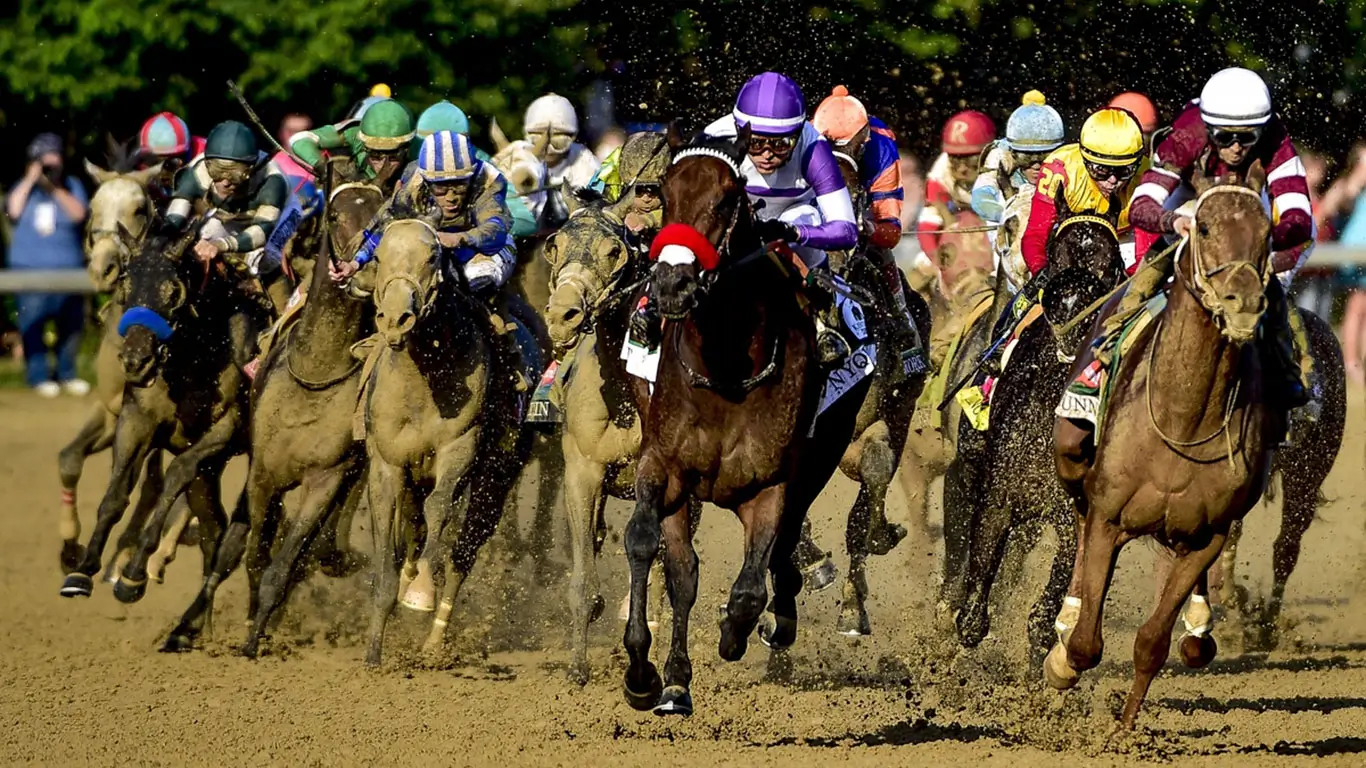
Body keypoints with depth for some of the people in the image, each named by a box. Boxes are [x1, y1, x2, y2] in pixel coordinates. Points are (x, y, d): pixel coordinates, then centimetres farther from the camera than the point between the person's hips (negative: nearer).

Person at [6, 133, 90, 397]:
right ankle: (39, 376, 0)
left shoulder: (72, 186, 6)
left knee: (71, 324, 3)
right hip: (29, 268, -1)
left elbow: (79, 213, -10)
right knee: (33, 325, -5)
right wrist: (30, 180, -10)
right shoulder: (24, 187, 7)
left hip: (68, 268, 1)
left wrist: (56, 189, -18)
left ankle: (66, 374, 16)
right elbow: (13, 211, -11)